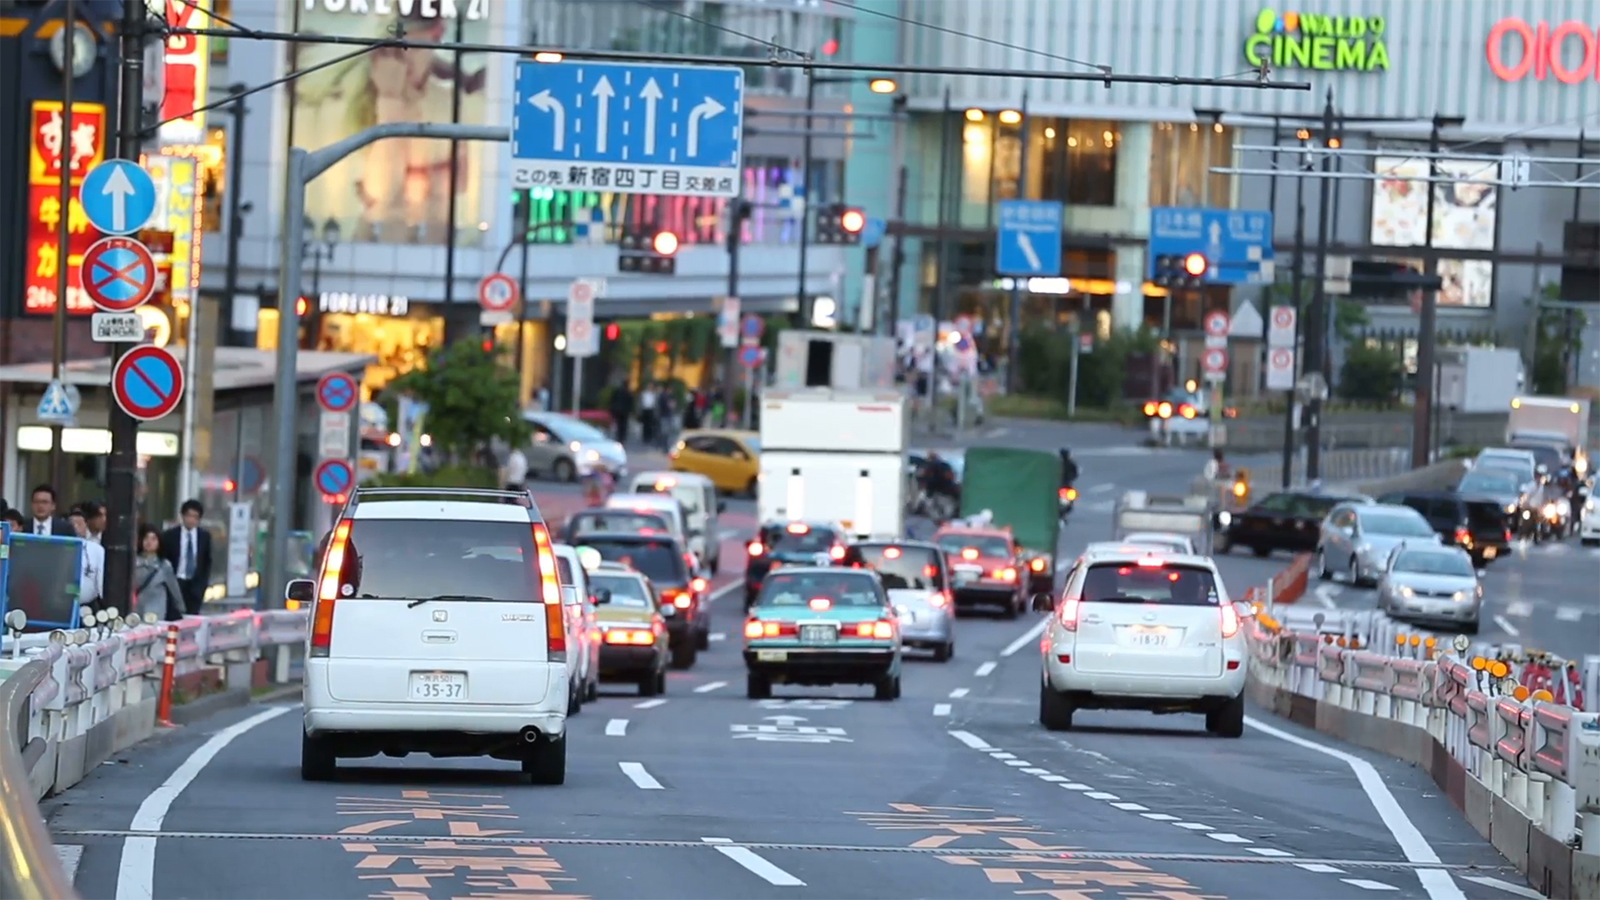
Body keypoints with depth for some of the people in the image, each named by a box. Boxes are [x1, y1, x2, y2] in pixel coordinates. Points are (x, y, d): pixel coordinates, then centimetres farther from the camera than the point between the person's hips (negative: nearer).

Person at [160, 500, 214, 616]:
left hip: (196, 583, 2)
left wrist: (204, 581, 4)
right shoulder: (170, 535, -1)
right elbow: (162, 558, 4)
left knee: (193, 614, -4)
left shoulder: (205, 536, 5)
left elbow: (207, 561, 12)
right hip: (176, 581, -2)